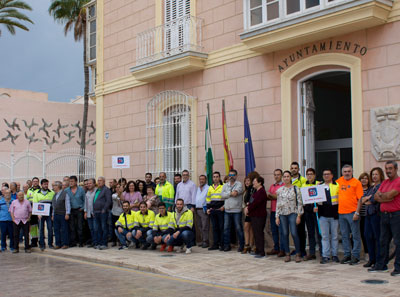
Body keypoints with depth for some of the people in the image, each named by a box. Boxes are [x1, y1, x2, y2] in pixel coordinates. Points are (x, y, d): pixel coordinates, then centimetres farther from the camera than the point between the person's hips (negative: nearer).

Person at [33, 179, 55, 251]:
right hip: (41, 214, 0)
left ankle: (50, 243, 8)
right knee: (41, 229, 2)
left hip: (49, 213, 0)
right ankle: (42, 244, 8)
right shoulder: (37, 193, 8)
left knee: (50, 228, -2)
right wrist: (38, 214, -8)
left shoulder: (52, 193, 7)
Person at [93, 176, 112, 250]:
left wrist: (104, 210, -17)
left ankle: (104, 244, -1)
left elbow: (109, 201, -13)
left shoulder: (106, 190, -5)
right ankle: (98, 243, 15)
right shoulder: (97, 190, 20)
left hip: (103, 212, -8)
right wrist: (94, 211, 15)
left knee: (104, 228, -4)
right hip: (96, 213, 8)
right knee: (96, 229, 9)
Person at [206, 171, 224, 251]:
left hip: (220, 209, -5)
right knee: (214, 227, 7)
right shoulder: (210, 187, 16)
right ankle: (215, 244, 12)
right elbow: (208, 199, 22)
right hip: (212, 210, 5)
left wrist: (224, 206, -13)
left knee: (221, 227, -4)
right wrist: (208, 208, 15)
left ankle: (222, 244, 1)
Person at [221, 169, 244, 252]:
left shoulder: (239, 184, 0)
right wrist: (231, 193, -10)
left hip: (236, 210, -4)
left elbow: (236, 192, -18)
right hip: (227, 210, 4)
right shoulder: (225, 185, 14)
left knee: (238, 228, -1)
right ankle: (227, 245, 14)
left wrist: (227, 194, -8)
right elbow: (222, 195, -1)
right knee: (226, 228, 6)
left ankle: (241, 245, 7)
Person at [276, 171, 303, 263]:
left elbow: (299, 202, -2)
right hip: (282, 214, 3)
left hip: (293, 213, -3)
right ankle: (287, 254, 13)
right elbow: (278, 204, 12)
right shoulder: (279, 190, 10)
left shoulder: (296, 188, 1)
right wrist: (277, 217, 7)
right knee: (285, 234, 3)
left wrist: (299, 215, -7)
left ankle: (298, 254, 1)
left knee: (294, 233, -10)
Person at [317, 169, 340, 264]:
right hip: (323, 214, 2)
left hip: (334, 214, -2)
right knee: (324, 236, 3)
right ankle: (325, 256, 7)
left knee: (334, 236, 6)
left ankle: (334, 255, 15)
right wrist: (315, 206, -1)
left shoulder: (337, 185, 3)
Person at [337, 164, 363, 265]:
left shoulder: (356, 182, -3)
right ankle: (347, 255, 20)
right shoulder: (339, 181, 11)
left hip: (352, 213, -5)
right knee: (344, 236, 11)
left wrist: (357, 212, -14)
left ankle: (355, 256, 5)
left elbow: (360, 199, -7)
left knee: (355, 235, 0)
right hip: (341, 212, 5)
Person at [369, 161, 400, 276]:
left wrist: (381, 195, 2)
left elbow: (389, 195, -19)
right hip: (384, 215, 8)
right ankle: (381, 265, 21)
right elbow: (376, 197, 9)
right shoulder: (384, 182, 17)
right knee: (383, 241, 13)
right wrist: (387, 198, -8)